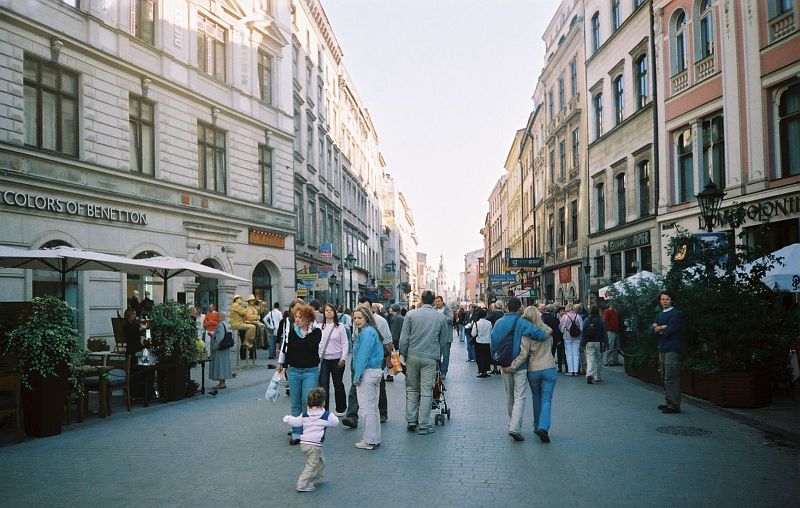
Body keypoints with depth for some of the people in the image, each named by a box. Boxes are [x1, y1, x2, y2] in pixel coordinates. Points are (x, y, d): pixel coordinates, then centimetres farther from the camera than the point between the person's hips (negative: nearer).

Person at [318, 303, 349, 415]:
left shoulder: (340, 326, -2)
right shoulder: (320, 327, 4)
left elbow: (345, 343, -2)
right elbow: (317, 342, 8)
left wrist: (343, 358, -9)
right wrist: (318, 357, 1)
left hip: (337, 360, -1)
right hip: (324, 360, 2)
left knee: (338, 384, 10)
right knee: (323, 385, -5)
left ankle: (341, 409, 25)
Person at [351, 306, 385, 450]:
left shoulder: (367, 332, -15)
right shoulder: (372, 331, 14)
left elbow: (363, 356, -19)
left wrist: (357, 376, -16)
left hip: (367, 372, -10)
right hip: (376, 371, 10)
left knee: (366, 408, -2)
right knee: (373, 407, 15)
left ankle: (369, 441, 4)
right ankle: (375, 439, 22)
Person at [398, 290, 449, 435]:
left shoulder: (411, 314, -2)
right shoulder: (440, 317, 2)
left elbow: (404, 339, -2)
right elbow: (444, 339, 9)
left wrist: (404, 354, 9)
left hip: (413, 356, 1)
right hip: (430, 358, 0)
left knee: (411, 389, 13)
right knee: (426, 391, 3)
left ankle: (411, 421, 14)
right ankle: (424, 425, 6)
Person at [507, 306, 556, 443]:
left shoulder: (527, 333, -12)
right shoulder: (548, 330, -2)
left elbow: (523, 354, -18)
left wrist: (511, 366, -15)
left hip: (533, 370, -1)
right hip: (549, 368, 1)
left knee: (536, 398, 17)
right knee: (546, 399, 1)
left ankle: (537, 427, 26)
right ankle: (543, 427, -15)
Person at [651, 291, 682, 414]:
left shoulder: (675, 313, -7)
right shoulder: (660, 314, 18)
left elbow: (669, 331, -17)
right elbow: (652, 328, 7)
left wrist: (659, 329, 0)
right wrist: (662, 327, -12)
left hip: (672, 349, -8)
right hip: (662, 348, 8)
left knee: (671, 378, -10)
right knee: (664, 377, 13)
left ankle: (674, 405, -8)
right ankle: (669, 402, 22)